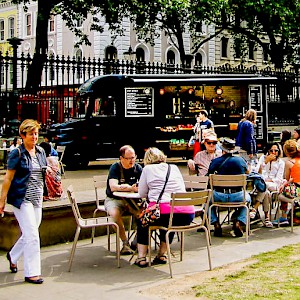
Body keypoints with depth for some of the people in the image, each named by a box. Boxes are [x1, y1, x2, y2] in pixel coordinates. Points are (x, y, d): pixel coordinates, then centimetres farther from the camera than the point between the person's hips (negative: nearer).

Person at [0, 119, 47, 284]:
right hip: (22, 199, -7)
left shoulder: (40, 152, 11)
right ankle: (31, 273, 0)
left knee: (29, 234, 15)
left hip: (37, 199, 7)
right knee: (32, 235, -9)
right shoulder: (17, 154, -8)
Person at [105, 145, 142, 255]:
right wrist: (132, 188, -36)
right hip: (114, 199, -3)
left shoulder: (137, 168, 4)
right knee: (115, 213, -35)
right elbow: (113, 187, -23)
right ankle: (125, 243, -21)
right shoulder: (115, 167, -9)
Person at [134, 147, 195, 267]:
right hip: (187, 215, 4)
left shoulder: (148, 169, 12)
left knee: (142, 221, 28)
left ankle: (141, 257, 19)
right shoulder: (174, 168, 22)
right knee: (169, 223, 38)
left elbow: (142, 194, 16)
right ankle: (161, 254, 34)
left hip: (163, 213, -3)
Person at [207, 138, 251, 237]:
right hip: (237, 196, 1)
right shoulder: (240, 160, 3)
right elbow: (248, 171, 24)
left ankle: (216, 223, 16)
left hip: (219, 196, -1)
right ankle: (239, 222, 15)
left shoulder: (215, 161, -2)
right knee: (247, 198, 35)